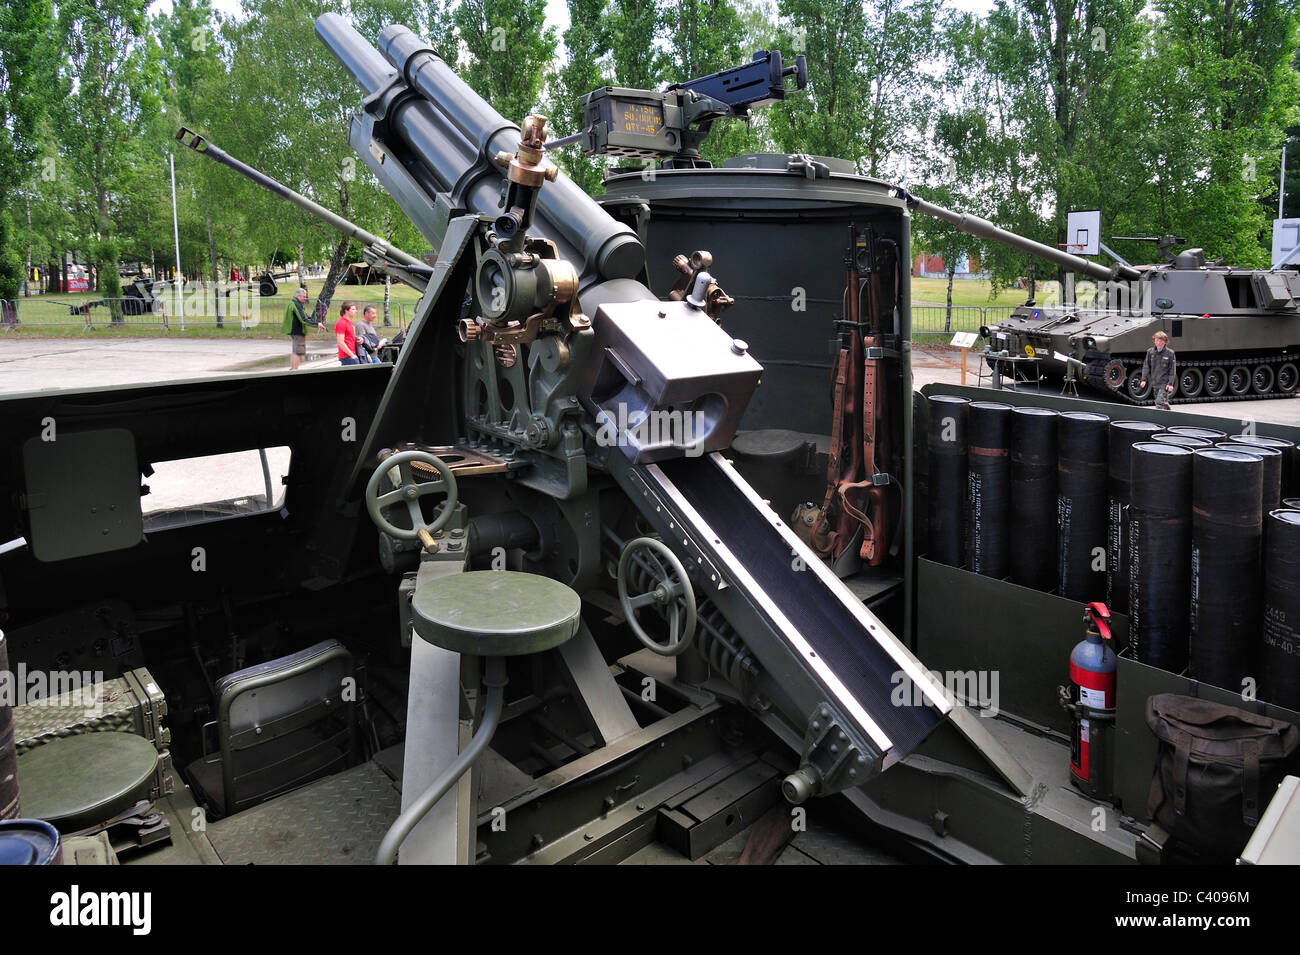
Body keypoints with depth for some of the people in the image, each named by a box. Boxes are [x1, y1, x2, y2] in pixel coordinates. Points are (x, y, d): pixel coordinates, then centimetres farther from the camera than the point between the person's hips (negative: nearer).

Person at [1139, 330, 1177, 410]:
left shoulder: (1170, 353, -6)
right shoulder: (1150, 352, 4)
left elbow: (1173, 369, -6)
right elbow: (1146, 366, 7)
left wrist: (1170, 383, -11)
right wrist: (1144, 379, -2)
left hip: (1165, 383, -5)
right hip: (1155, 383, 5)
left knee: (1160, 401, -17)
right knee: (1164, 402, 16)